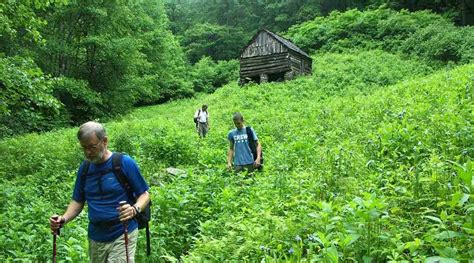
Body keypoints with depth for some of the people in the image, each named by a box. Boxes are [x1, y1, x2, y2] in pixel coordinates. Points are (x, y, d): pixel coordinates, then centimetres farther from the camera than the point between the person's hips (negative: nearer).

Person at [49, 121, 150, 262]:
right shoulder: (84, 167, 4)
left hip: (122, 235, -5)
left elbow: (144, 194, -7)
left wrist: (134, 209, -27)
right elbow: (78, 201, 13)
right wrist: (64, 219, -6)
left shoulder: (125, 162, -11)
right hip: (95, 237, 5)